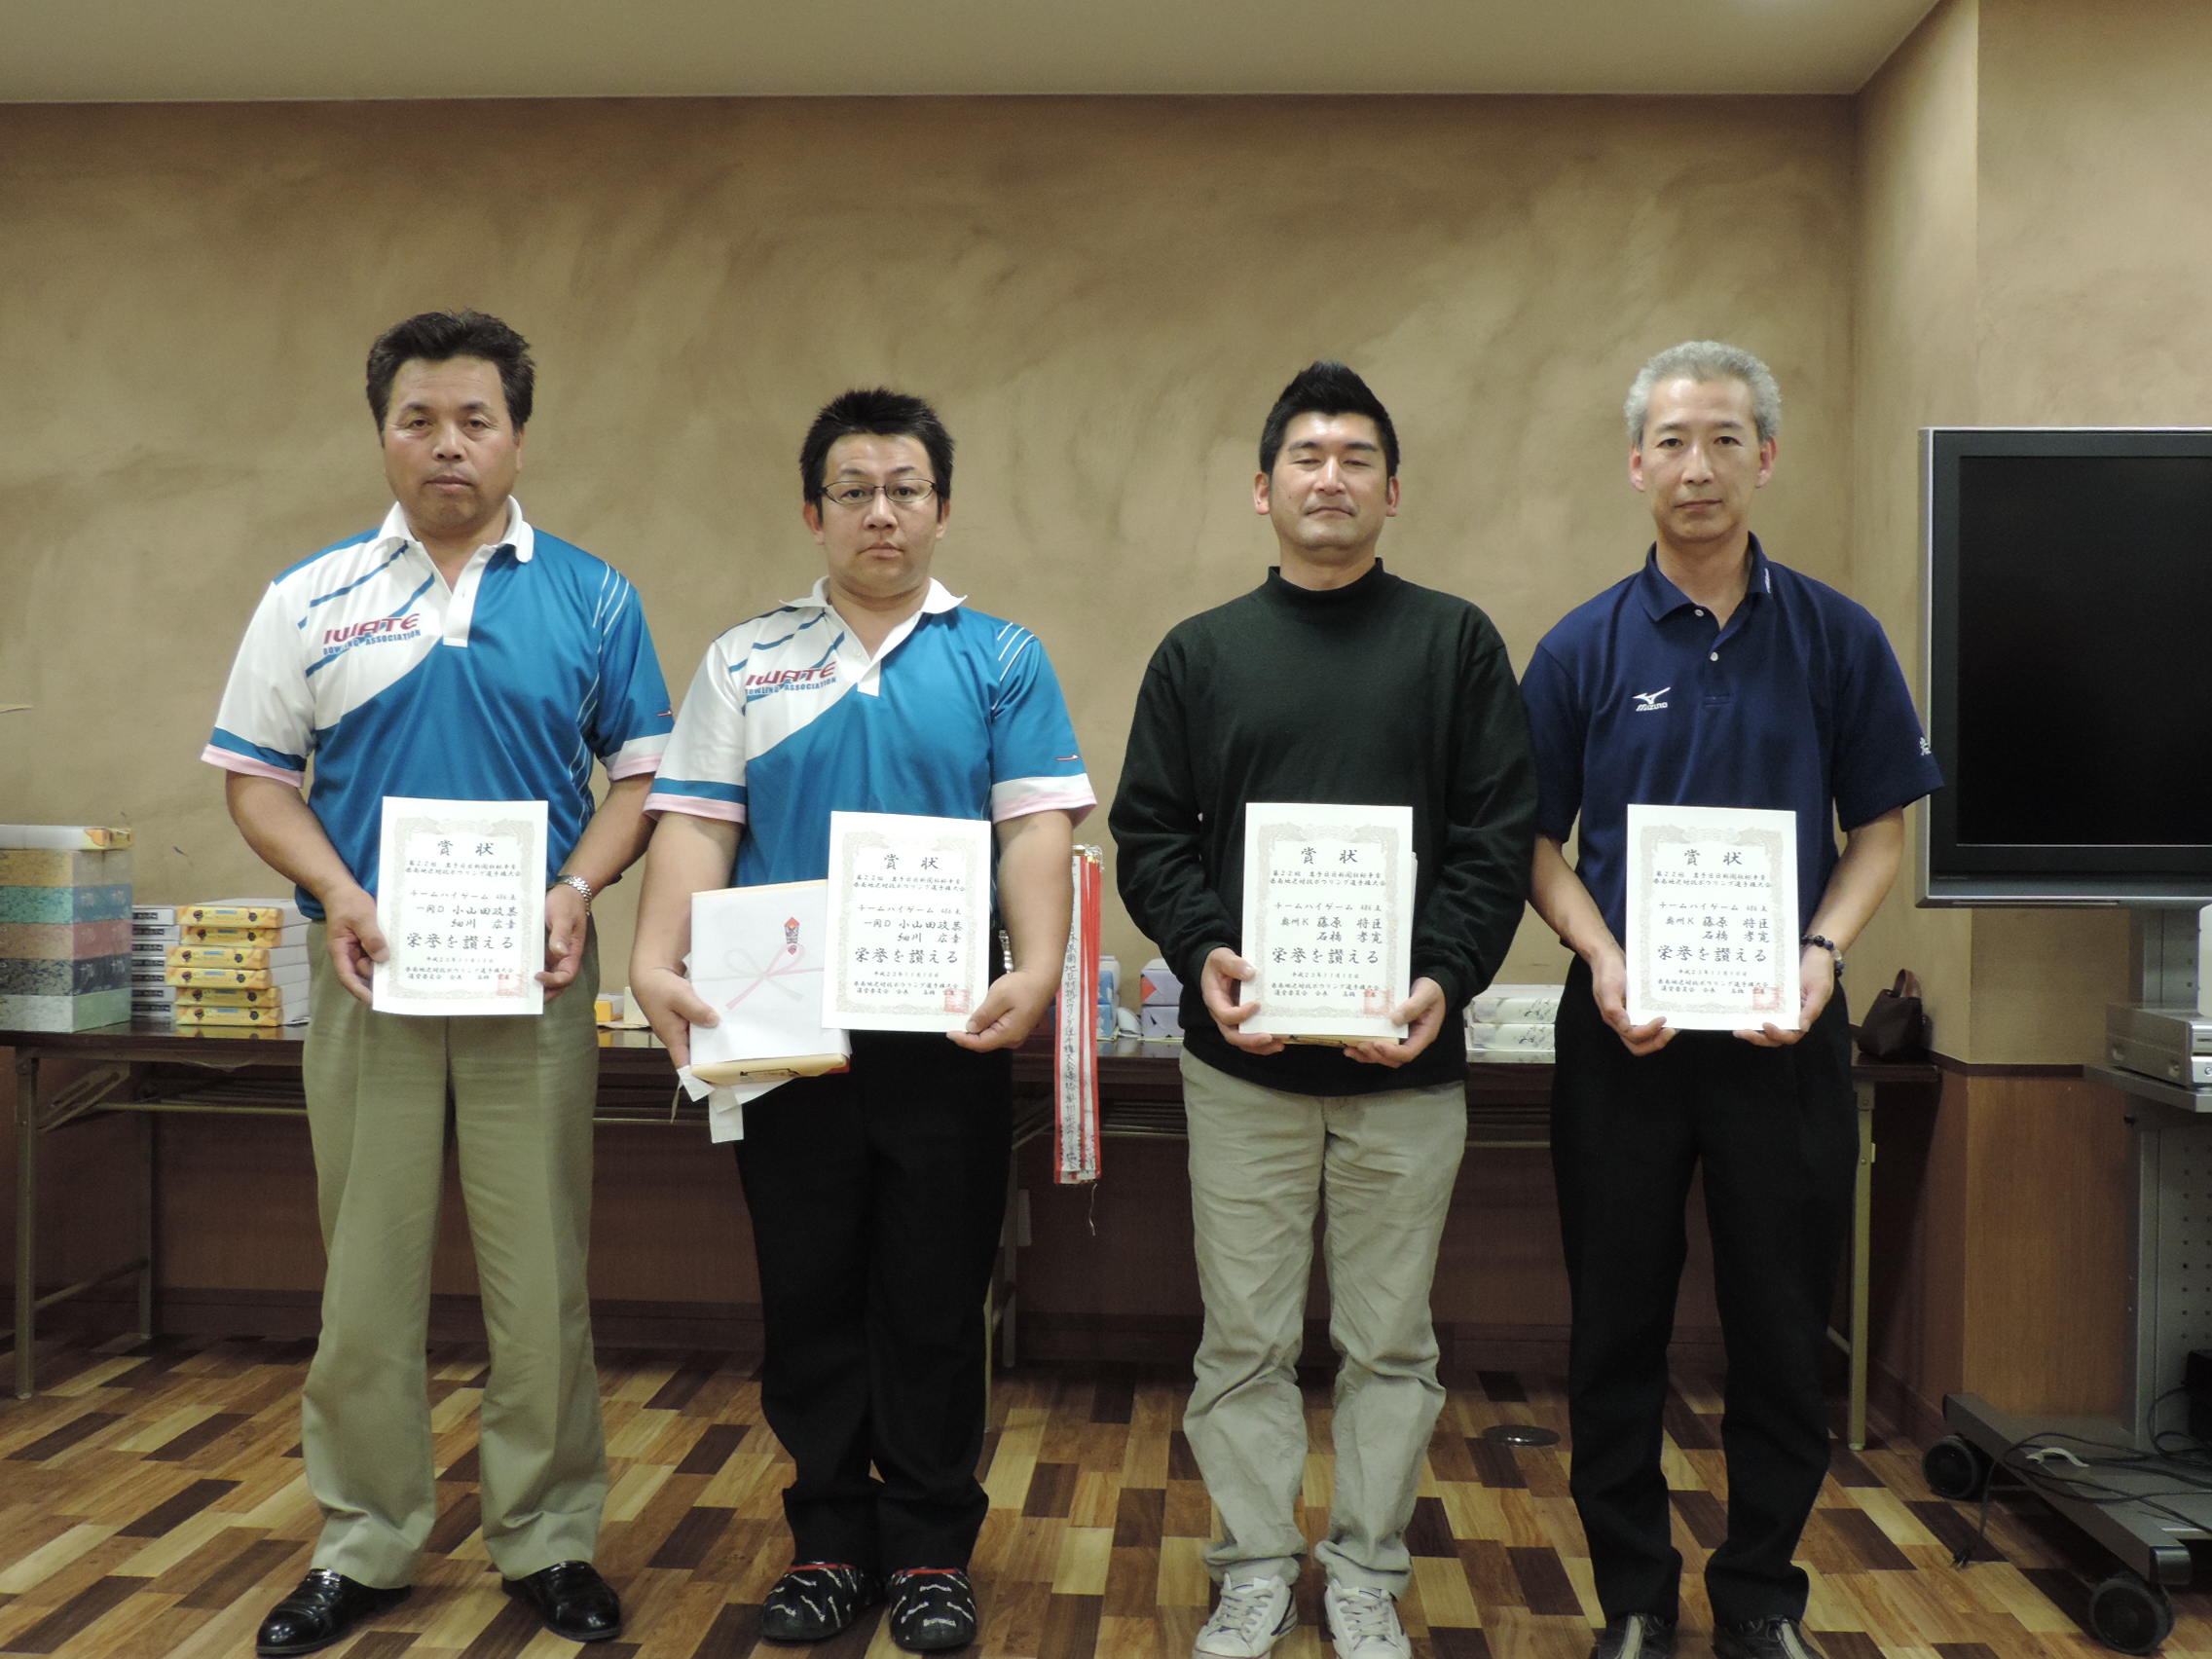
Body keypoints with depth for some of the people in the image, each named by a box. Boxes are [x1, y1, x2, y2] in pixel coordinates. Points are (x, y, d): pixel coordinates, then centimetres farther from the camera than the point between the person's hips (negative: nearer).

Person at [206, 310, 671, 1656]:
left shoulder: (591, 598, 4)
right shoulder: (313, 598, 6)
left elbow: (644, 772, 4)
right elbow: (256, 776, 6)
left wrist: (579, 887, -13)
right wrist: (335, 891, -11)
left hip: (536, 975, -1)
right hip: (370, 973, 1)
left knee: (542, 1270, 5)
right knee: (368, 1269, 9)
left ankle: (548, 1538, 20)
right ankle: (365, 1545, 24)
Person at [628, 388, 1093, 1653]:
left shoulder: (1001, 660, 4)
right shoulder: (747, 661, 8)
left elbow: (1036, 827, -5)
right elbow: (696, 824, 2)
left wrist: (1039, 970, -19)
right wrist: (657, 961, -13)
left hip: (949, 1032, -1)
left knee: (936, 1301, 7)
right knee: (810, 1299, 11)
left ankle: (931, 1549, 22)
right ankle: (832, 1539, 26)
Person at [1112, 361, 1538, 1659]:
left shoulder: (1456, 642, 6)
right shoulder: (1201, 654, 9)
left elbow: (1500, 836, 0)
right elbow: (1151, 835, 5)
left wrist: (1445, 976, -15)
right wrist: (1202, 954, -12)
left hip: (1407, 1055, 0)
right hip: (1243, 1060, 1)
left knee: (1391, 1342, 9)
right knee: (1246, 1339, 8)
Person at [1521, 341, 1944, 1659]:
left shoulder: (1837, 638, 2)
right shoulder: (1586, 648, 1)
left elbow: (1882, 827, 5)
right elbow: (1536, 842, 2)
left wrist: (1825, 950, -12)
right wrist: (1603, 960, -14)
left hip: (1785, 1029, 0)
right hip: (1626, 1033, 0)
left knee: (1785, 1328, 9)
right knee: (1620, 1328, 8)